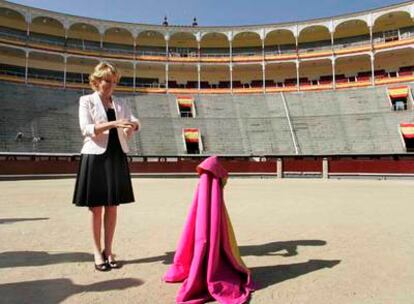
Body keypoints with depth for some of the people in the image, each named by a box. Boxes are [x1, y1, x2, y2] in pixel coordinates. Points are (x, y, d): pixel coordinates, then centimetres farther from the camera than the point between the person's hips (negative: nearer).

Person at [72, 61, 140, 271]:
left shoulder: (120, 103, 13)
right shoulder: (86, 101, 2)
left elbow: (135, 123, 8)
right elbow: (85, 129, -10)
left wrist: (133, 125, -16)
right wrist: (112, 124, -22)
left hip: (117, 156, 4)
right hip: (95, 156, -3)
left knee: (112, 206, 6)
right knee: (97, 208, 2)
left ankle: (108, 250, 17)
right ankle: (97, 252, 15)